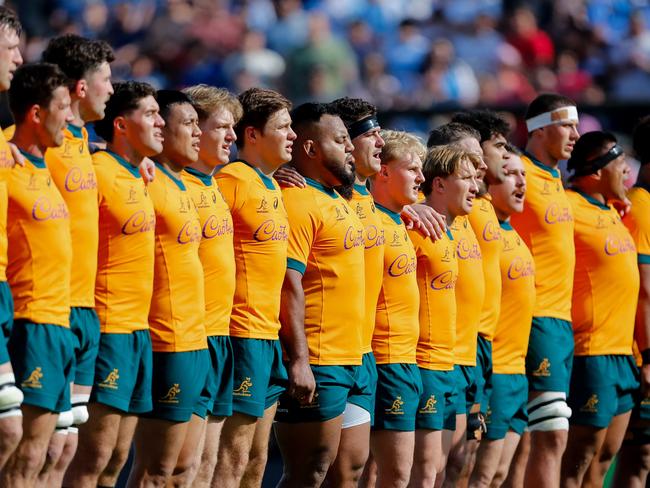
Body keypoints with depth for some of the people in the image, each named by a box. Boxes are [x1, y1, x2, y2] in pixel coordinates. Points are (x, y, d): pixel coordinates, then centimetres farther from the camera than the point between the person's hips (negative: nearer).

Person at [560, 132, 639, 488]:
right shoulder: (568, 208, -13)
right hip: (591, 352, -9)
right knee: (581, 457, -8)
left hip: (621, 352, 9)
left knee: (605, 455, 12)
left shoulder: (611, 210, 15)